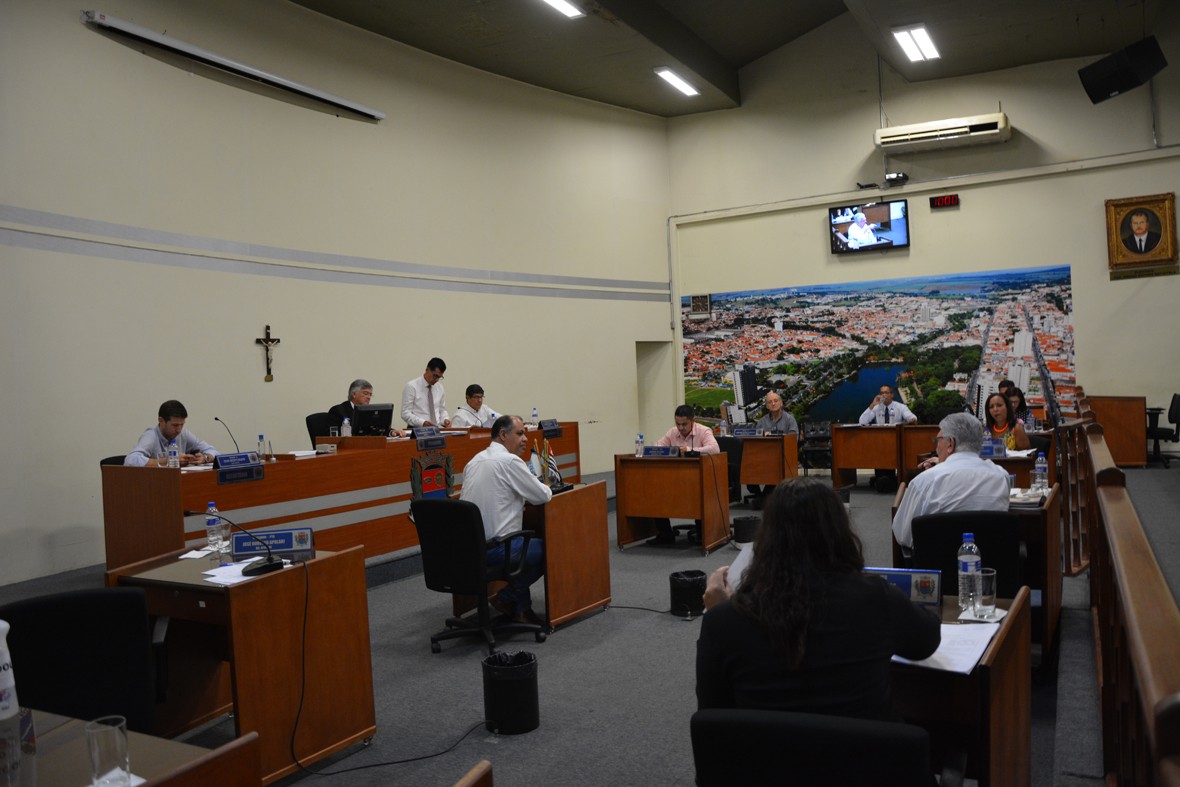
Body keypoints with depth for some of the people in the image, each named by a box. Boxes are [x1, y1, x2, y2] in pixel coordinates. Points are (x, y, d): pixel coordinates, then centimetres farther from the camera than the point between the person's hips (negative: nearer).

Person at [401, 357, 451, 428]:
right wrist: (423, 422, -22)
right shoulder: (412, 386, -3)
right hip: (418, 429, -4)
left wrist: (445, 419, -2)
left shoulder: (440, 387, 11)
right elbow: (405, 413, -8)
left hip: (437, 428, 4)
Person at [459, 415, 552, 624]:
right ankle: (507, 596, 12)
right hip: (494, 549, -8)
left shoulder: (475, 460, 14)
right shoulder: (510, 461, -12)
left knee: (529, 542, 27)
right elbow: (542, 496, -8)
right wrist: (545, 489, 15)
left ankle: (521, 608, 24)